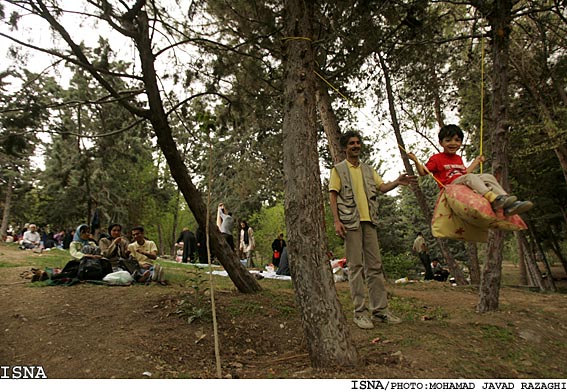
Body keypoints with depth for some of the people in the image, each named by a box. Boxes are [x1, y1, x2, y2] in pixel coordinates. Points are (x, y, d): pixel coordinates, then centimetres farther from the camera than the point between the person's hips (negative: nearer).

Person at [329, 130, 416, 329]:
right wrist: (337, 221, -13)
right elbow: (333, 196, -2)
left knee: (375, 265, 5)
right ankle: (360, 312, 3)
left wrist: (397, 182, -12)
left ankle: (380, 310, 13)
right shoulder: (338, 169, 6)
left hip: (369, 221, 5)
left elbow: (382, 187, 10)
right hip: (350, 221, -5)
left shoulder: (368, 169, 21)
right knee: (356, 266, -3)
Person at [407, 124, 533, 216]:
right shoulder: (437, 158, 6)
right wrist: (416, 161, -15)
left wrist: (476, 162, 40)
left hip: (466, 185, 7)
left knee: (488, 176, -13)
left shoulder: (458, 158, 29)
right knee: (470, 177, -33)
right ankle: (494, 199, -52)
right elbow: (423, 172, 0)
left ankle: (508, 204, -28)